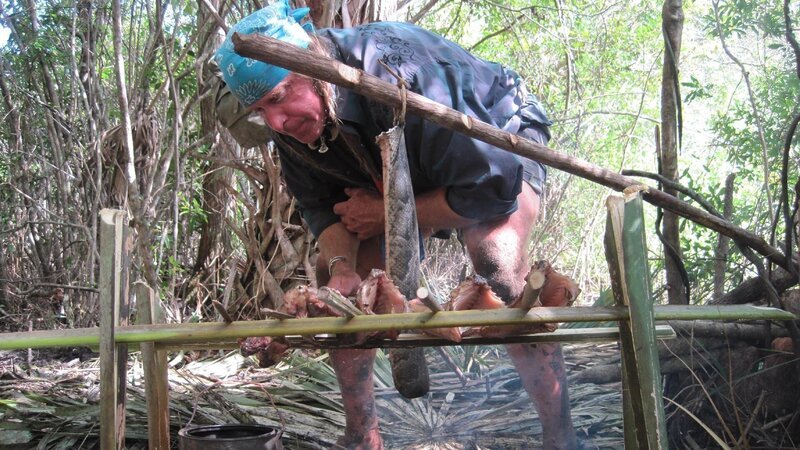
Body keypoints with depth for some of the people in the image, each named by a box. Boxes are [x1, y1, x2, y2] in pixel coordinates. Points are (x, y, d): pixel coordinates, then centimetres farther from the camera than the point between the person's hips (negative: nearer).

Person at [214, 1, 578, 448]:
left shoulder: (400, 73, -39)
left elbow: (493, 185, -39)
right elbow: (324, 208, -10)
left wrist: (388, 214, -27)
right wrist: (341, 266, -32)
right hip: (414, 178, 7)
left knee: (496, 256, -37)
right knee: (336, 276, -7)